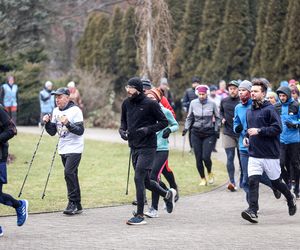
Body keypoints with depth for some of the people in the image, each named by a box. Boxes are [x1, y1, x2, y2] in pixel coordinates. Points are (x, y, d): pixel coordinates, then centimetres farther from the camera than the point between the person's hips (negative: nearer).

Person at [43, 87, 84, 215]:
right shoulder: (56, 111, 9)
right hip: (63, 149, 7)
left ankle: (73, 202, -13)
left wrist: (68, 124, -29)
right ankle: (77, 206, 13)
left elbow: (80, 131, -17)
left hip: (74, 148, -7)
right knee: (71, 175, 9)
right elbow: (52, 132, 10)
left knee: (69, 172, -19)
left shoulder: (75, 111, -11)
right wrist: (47, 123, -8)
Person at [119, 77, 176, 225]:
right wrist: (122, 131, -1)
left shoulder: (150, 104, -11)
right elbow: (123, 121, 20)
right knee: (145, 181, 14)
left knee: (138, 178, -13)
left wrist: (148, 129, -19)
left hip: (147, 147, -7)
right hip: (134, 147, 7)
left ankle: (140, 216, -6)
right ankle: (168, 194, 40)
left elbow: (164, 122, -6)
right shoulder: (126, 104, 6)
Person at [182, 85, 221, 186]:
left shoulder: (212, 104, -3)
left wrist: (217, 129, 1)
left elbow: (217, 118, 8)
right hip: (196, 133, 2)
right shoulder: (193, 103, 1)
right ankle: (203, 179, 17)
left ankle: (210, 173, 19)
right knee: (198, 158, 1)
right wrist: (186, 128, 5)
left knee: (206, 157, -12)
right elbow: (189, 118, 14)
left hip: (209, 133, -2)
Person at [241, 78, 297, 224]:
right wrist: (247, 137, 9)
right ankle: (252, 211, -17)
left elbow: (278, 128, -18)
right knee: (253, 181, -11)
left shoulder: (269, 109, -11)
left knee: (275, 182, 10)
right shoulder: (249, 111, 12)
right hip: (254, 155, 5)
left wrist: (259, 131, -22)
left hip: (270, 154, -5)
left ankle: (291, 199, 37)